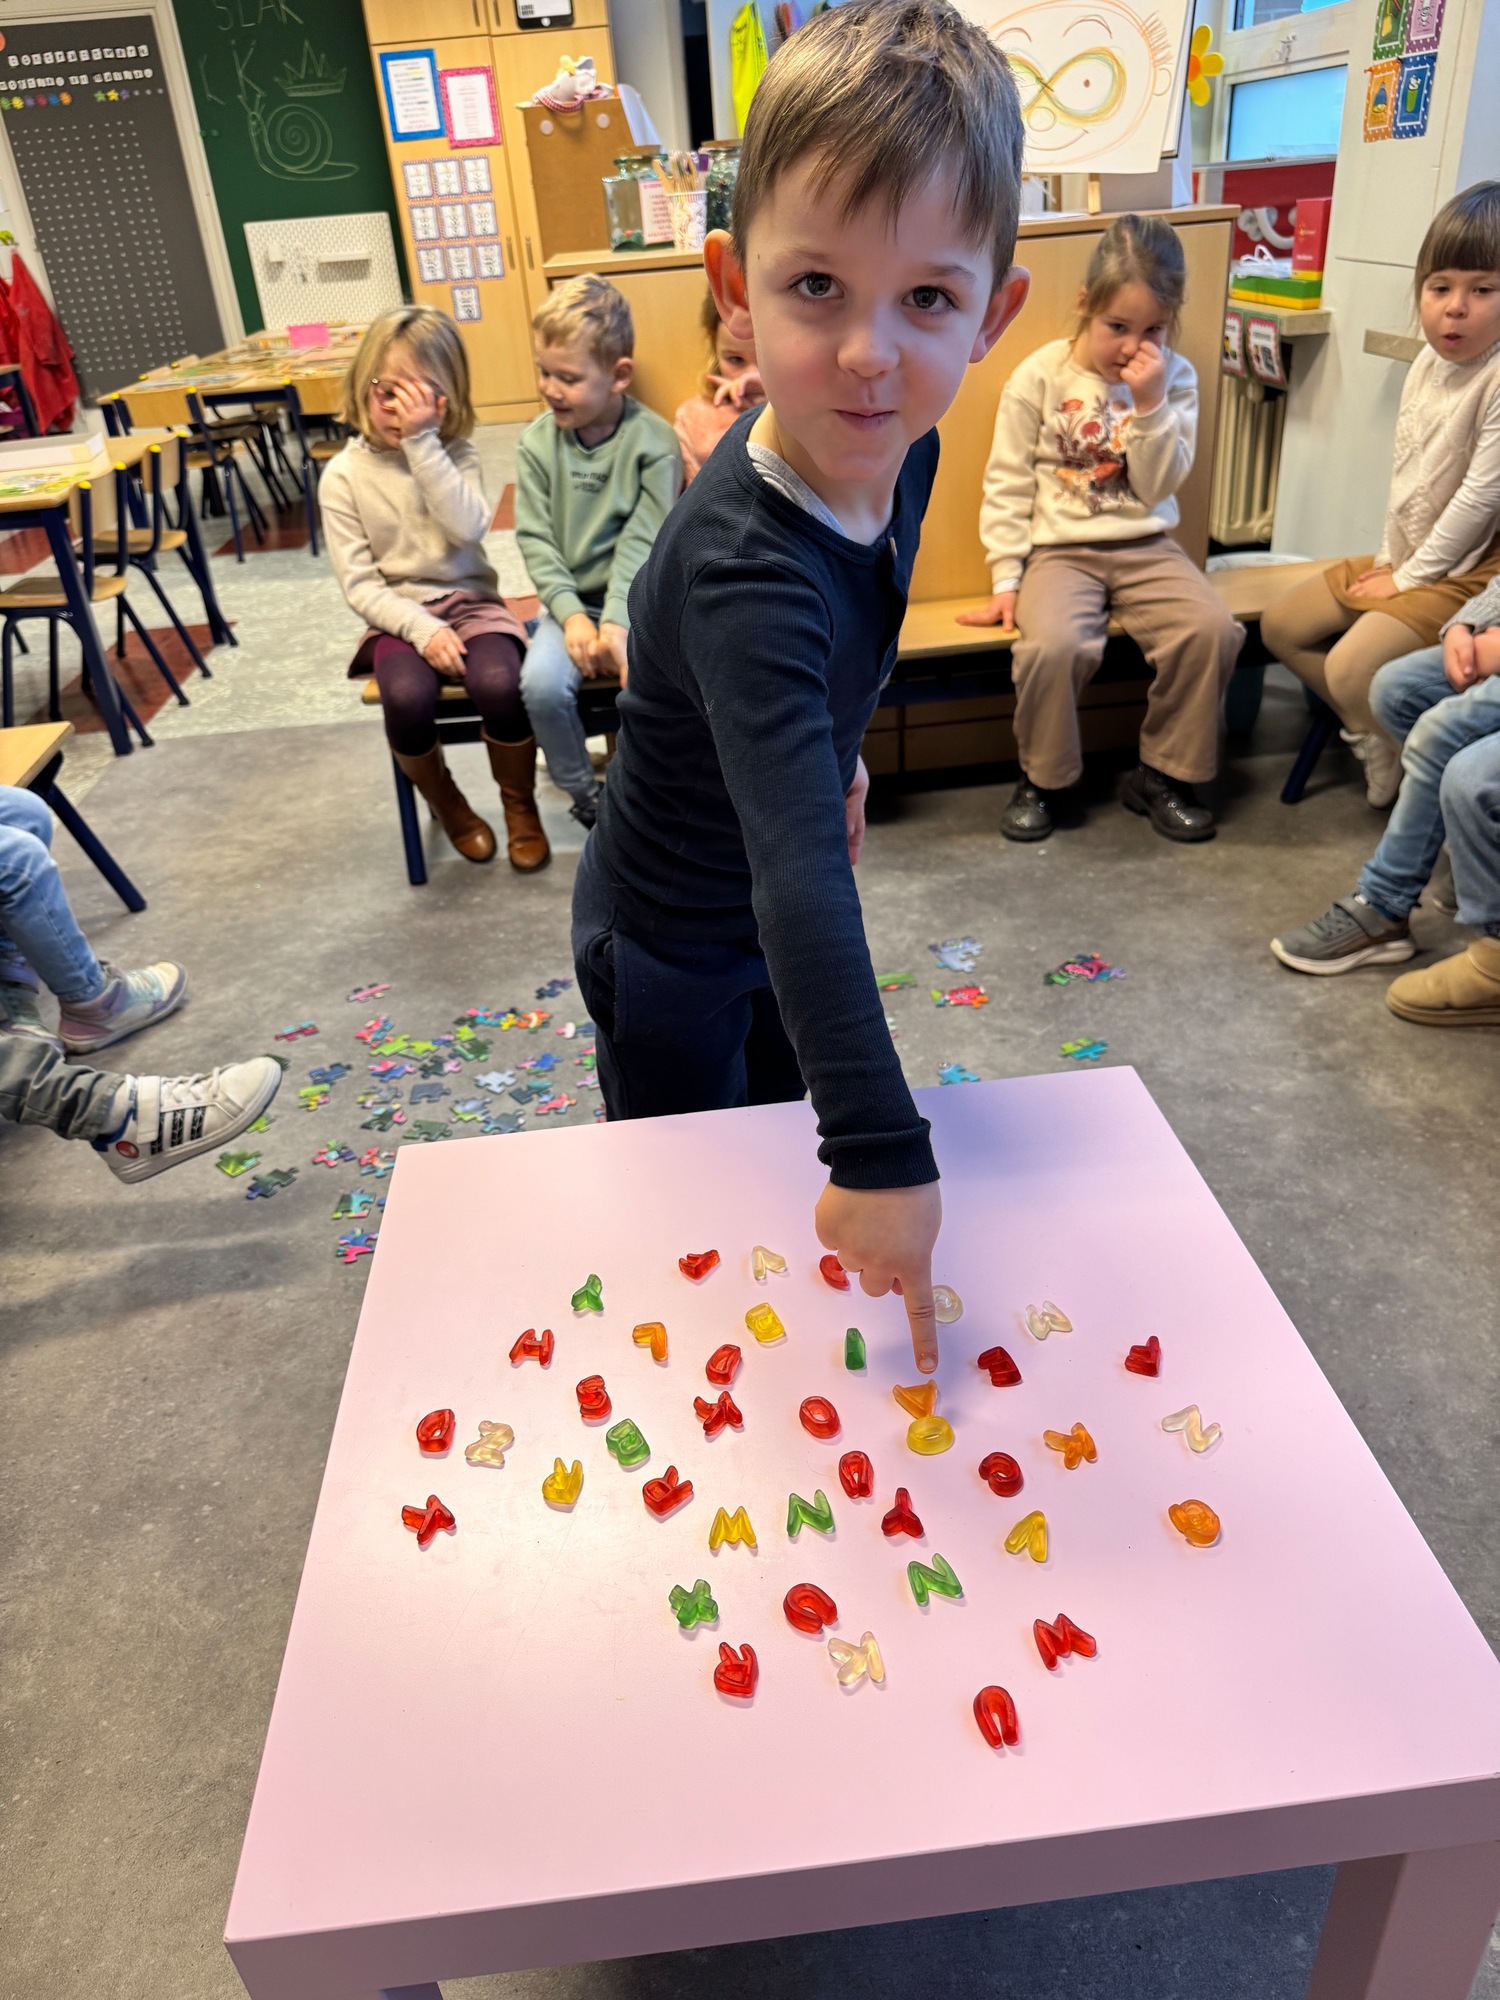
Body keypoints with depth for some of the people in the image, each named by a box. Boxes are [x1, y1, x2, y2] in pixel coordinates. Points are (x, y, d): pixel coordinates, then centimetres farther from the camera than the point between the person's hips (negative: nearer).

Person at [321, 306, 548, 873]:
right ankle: (447, 806, 0)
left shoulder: (455, 454, 1)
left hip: (471, 603, 1)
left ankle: (520, 807, -3)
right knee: (408, 697, -32)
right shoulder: (345, 476, -1)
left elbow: (468, 527, -19)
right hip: (400, 618, 0)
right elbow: (359, 584, -5)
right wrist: (422, 629, -19)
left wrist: (422, 441, -22)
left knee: (499, 684, -31)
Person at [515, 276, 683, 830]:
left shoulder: (654, 441, -8)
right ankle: (585, 794, 1)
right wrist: (571, 614, -16)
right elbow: (535, 538, -2)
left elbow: (643, 541, -14)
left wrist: (616, 623, -26)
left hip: (639, 597, -2)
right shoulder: (538, 442, 1)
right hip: (571, 598, 2)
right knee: (541, 683, -25)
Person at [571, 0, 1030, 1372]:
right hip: (671, 941, -7)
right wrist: (885, 1153, -51)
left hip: (779, 896, 7)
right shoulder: (747, 573, -41)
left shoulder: (898, 450, -14)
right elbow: (800, 874, -49)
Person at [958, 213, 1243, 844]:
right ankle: (1043, 778, -6)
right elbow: (1006, 485, -1)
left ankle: (1164, 773, -1)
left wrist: (1151, 405, -15)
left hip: (1145, 547, 3)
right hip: (1058, 549, -2)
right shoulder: (1039, 378, -1)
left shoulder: (1174, 378, 5)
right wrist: (1006, 579, -7)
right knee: (1053, 644, -33)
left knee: (1213, 630, -22)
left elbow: (1159, 487, -3)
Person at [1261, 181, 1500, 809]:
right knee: (1280, 625, 10)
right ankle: (1370, 732, 17)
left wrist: (1412, 576, -15)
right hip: (1404, 557, 9)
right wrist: (1389, 557, 7)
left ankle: (1399, 766, 3)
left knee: (1350, 668, -25)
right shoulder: (1427, 363, 4)